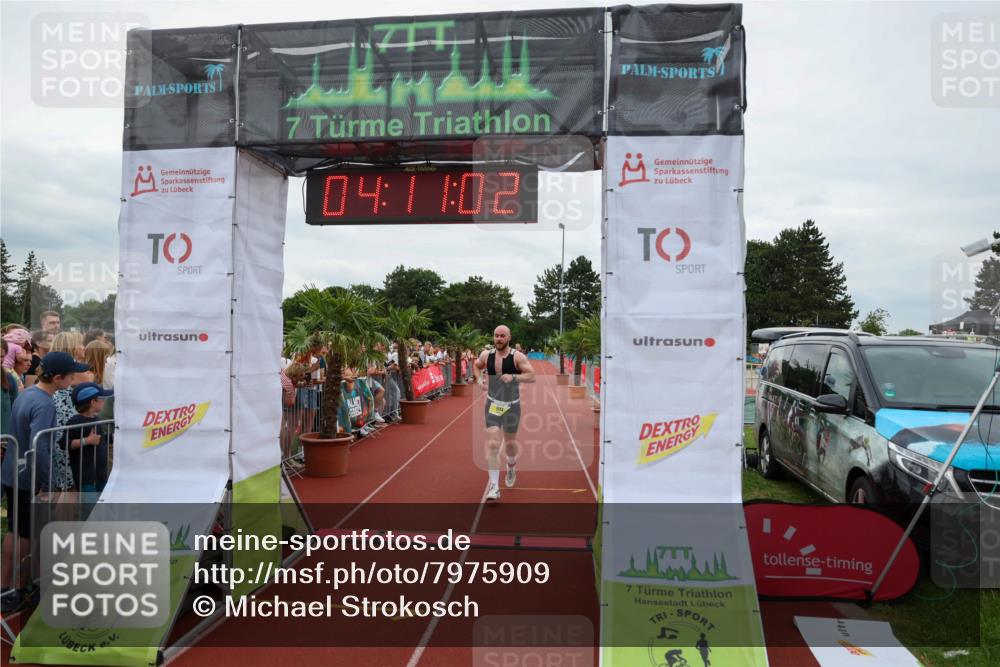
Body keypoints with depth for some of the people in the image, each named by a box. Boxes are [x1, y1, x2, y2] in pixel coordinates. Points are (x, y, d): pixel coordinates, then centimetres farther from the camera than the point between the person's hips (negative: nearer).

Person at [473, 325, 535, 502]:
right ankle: (494, 486, -9)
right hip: (493, 404, 1)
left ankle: (512, 466, 50)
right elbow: (477, 365, 18)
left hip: (512, 405, -1)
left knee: (510, 443, 15)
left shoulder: (518, 356, -13)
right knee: (492, 444, -11)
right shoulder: (486, 355, -3)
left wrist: (514, 377, -32)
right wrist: (479, 378, 0)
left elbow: (532, 376, -18)